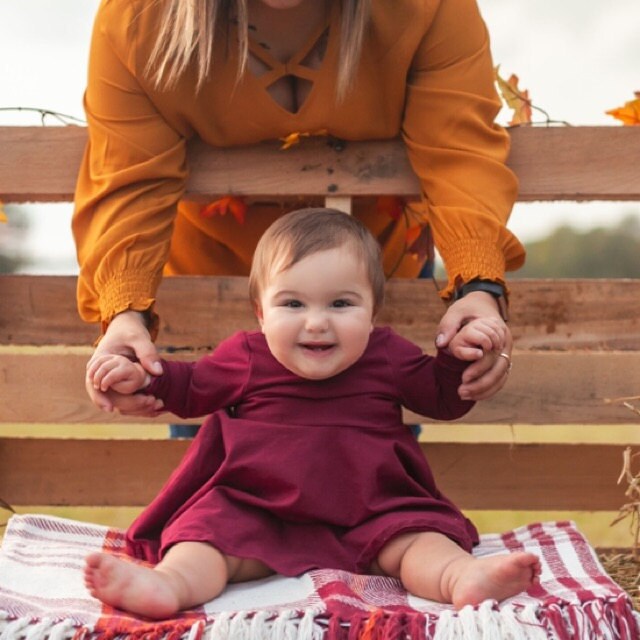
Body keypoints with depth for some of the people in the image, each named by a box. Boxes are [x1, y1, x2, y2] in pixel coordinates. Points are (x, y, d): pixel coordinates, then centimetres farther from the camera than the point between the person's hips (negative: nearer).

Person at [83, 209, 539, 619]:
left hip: (371, 512, 1)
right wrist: (142, 377, 5)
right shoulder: (245, 357, 7)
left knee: (410, 535, -27)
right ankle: (173, 580, -55)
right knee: (212, 524, -29)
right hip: (254, 510, 0)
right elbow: (191, 389, 23)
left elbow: (443, 398, 20)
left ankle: (461, 574, -54)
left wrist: (459, 356, 1)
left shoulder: (388, 356, 8)